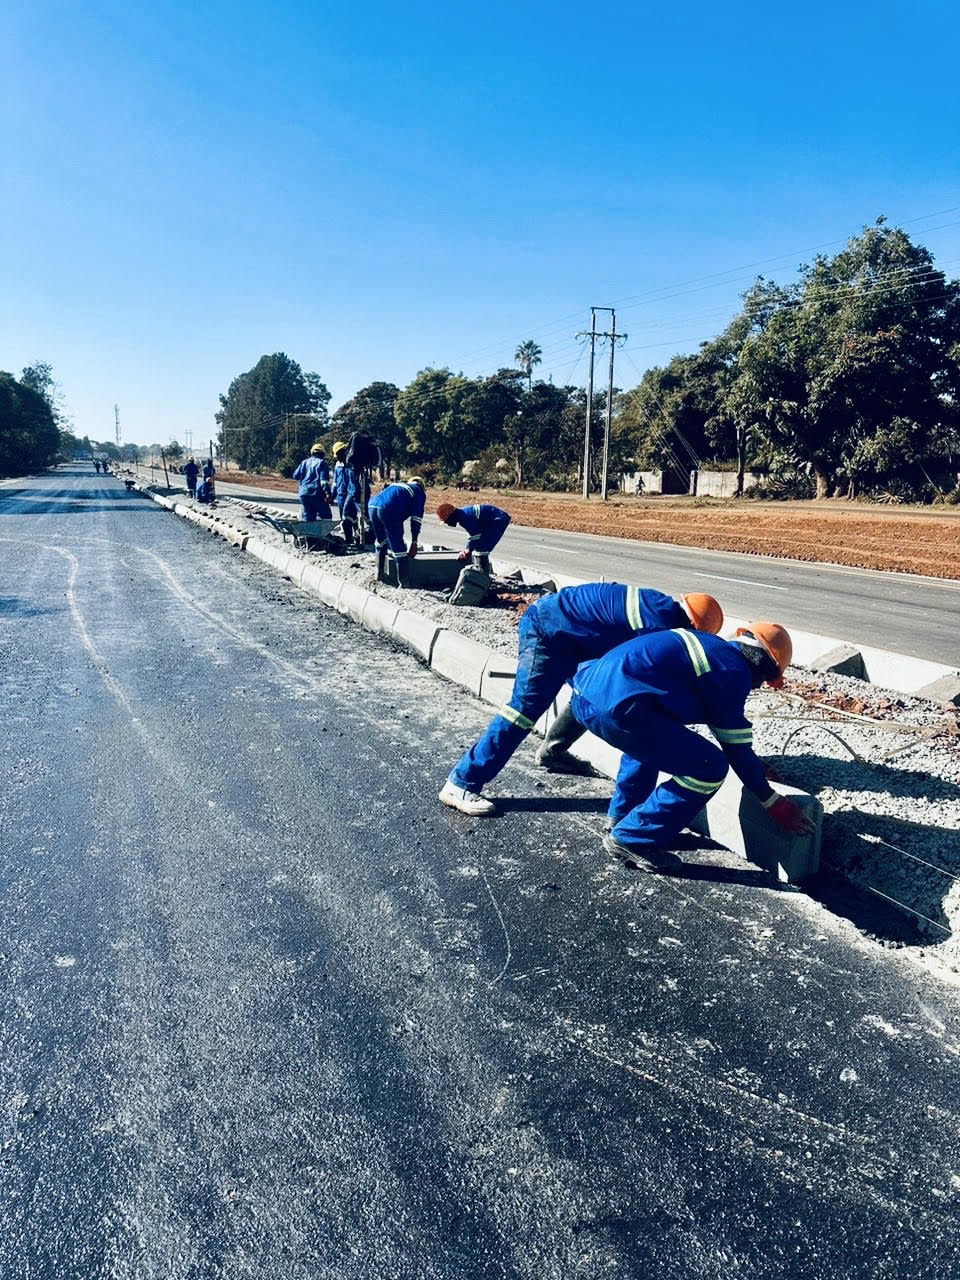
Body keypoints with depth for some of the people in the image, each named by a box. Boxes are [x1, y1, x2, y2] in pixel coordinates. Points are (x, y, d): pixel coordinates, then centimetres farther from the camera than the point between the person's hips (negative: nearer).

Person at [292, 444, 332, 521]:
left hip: (304, 493, 5)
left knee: (308, 518, 10)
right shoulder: (322, 463, -1)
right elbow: (324, 480, -13)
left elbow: (296, 476, 17)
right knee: (325, 516, 0)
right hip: (317, 494, -5)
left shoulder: (304, 462, 14)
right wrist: (327, 494, -20)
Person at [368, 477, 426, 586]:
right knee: (398, 547, 1)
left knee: (381, 541, 28)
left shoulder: (398, 485, 39)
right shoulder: (419, 492, 21)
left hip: (372, 505, 6)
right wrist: (414, 543, 7)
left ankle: (379, 573, 40)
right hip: (388, 510, -6)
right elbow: (416, 518, 8)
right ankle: (404, 584, 4)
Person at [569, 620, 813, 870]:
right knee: (710, 768, -2)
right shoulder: (734, 671, 0)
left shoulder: (711, 646, 26)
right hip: (615, 707, -10)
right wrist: (773, 802, 14)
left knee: (652, 736, 38)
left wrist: (755, 766, 46)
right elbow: (735, 746, 3)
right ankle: (632, 838, 7)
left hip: (585, 692, 10)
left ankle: (620, 814, 38)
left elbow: (724, 724, 37)